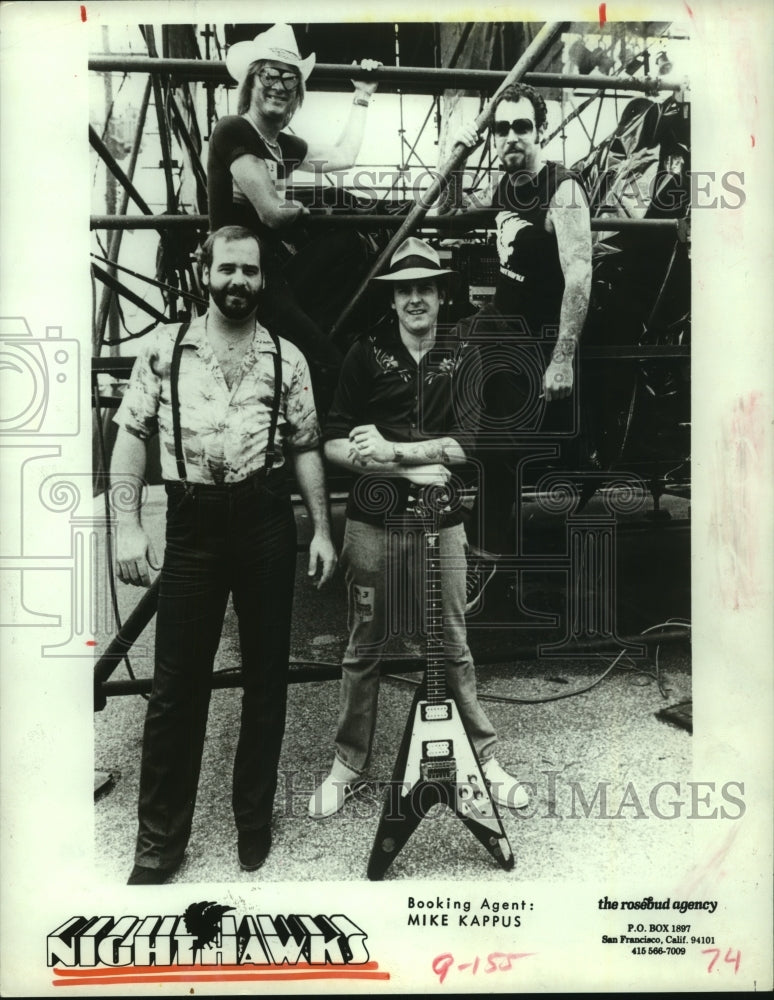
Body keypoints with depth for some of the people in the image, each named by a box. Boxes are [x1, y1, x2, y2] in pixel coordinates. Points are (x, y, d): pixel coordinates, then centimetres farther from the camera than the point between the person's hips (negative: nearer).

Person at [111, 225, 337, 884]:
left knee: (266, 673, 9)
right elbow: (132, 436, 3)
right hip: (193, 524, -1)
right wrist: (128, 525, -7)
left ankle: (255, 818, 28)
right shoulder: (164, 349, 6)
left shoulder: (287, 358, 8)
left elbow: (307, 449, 8)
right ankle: (159, 839, 18)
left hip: (267, 520, 1)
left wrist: (322, 530, 2)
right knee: (177, 682, 4)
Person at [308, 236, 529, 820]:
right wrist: (410, 469, -14)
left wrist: (390, 450, -17)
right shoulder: (366, 355, 1)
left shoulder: (462, 358, 4)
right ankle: (349, 762, 27)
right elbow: (334, 445, -5)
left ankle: (485, 756, 27)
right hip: (372, 523, 0)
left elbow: (462, 444, -7)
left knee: (454, 646, 11)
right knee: (365, 648, 11)